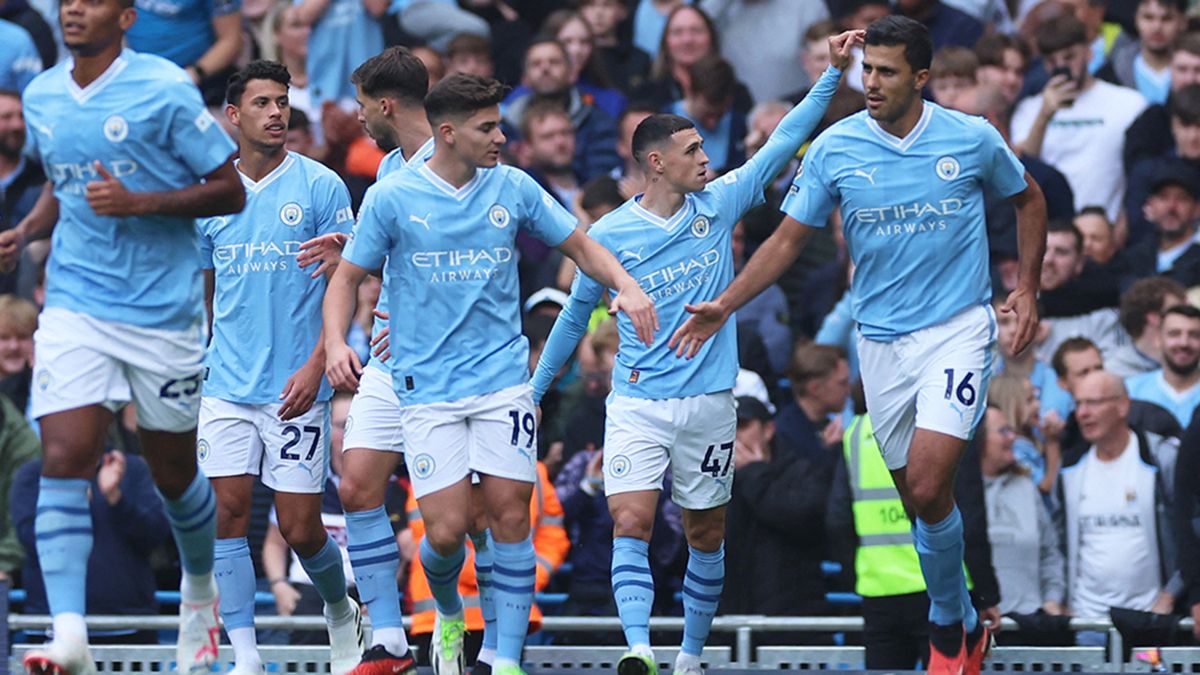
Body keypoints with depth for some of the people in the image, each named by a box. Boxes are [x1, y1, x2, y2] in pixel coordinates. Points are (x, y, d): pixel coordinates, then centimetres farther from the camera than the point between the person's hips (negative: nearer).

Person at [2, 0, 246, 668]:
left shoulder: (164, 90, -10)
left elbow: (230, 191, -8)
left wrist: (139, 202, -20)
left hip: (163, 311, -3)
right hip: (75, 306, 3)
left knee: (173, 473, 10)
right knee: (64, 460, -14)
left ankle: (201, 590, 39)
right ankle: (69, 633, -19)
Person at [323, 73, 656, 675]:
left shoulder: (513, 188, 3)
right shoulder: (391, 198, -3)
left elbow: (580, 246, 13)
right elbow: (347, 278, 4)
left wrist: (626, 285, -6)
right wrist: (336, 343, -14)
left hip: (502, 377, 2)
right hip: (426, 388, -2)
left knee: (510, 514, -7)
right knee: (446, 529, -8)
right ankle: (448, 613, 25)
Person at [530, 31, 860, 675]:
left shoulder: (718, 204, 2)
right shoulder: (610, 234, -3)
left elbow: (784, 140, 5)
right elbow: (574, 315, 10)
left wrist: (832, 73, -1)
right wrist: (533, 389, 15)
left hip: (708, 400, 2)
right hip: (637, 403, -2)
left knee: (706, 535, 9)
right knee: (631, 524, -18)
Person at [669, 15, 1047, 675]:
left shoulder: (972, 138, -4)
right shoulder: (835, 148, -2)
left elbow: (1028, 199, 14)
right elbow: (788, 238, 5)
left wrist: (1028, 288, 7)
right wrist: (724, 304, -4)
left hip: (958, 328, -3)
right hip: (881, 341, 3)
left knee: (928, 488, -19)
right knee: (918, 497, 6)